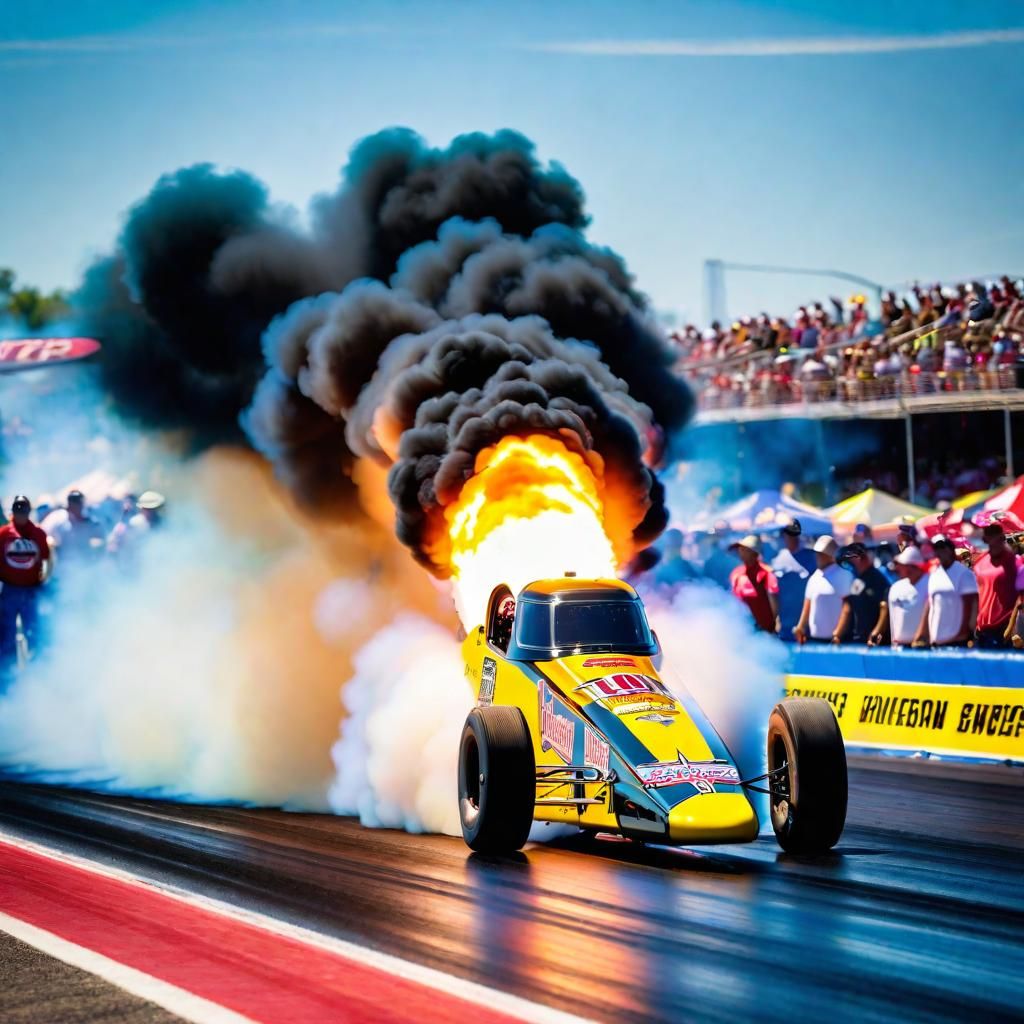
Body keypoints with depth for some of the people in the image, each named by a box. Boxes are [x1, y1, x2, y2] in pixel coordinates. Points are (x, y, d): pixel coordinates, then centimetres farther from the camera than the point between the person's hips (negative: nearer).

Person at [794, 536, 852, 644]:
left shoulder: (843, 576, -7)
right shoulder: (814, 578, 14)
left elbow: (847, 607, -12)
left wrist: (839, 633, -18)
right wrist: (800, 627, 6)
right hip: (814, 637, 7)